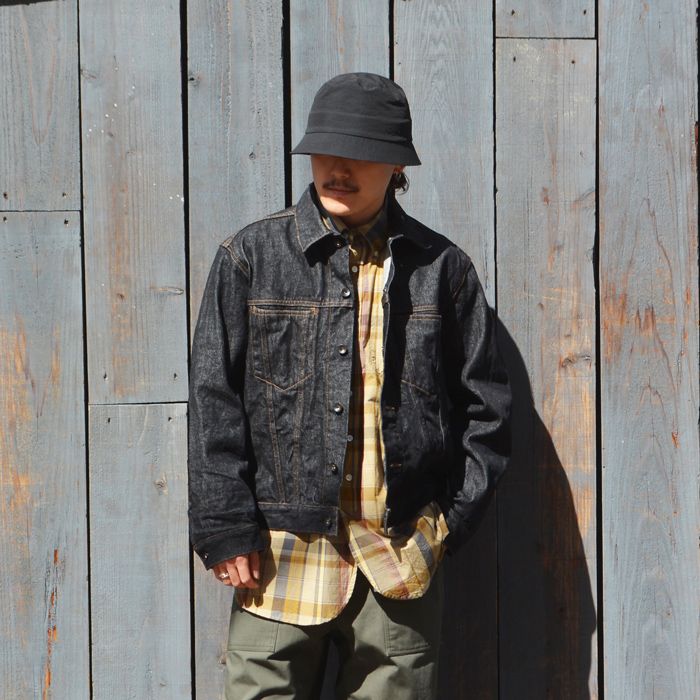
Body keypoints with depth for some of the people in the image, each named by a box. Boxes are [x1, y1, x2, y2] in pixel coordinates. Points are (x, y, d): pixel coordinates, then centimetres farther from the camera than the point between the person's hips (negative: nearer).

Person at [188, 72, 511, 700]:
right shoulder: (252, 256, 3)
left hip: (401, 564, 1)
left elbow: (485, 406, 10)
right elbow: (214, 401, 2)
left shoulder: (441, 267, 5)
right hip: (280, 553, 0)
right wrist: (225, 529, -4)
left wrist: (452, 518, 3)